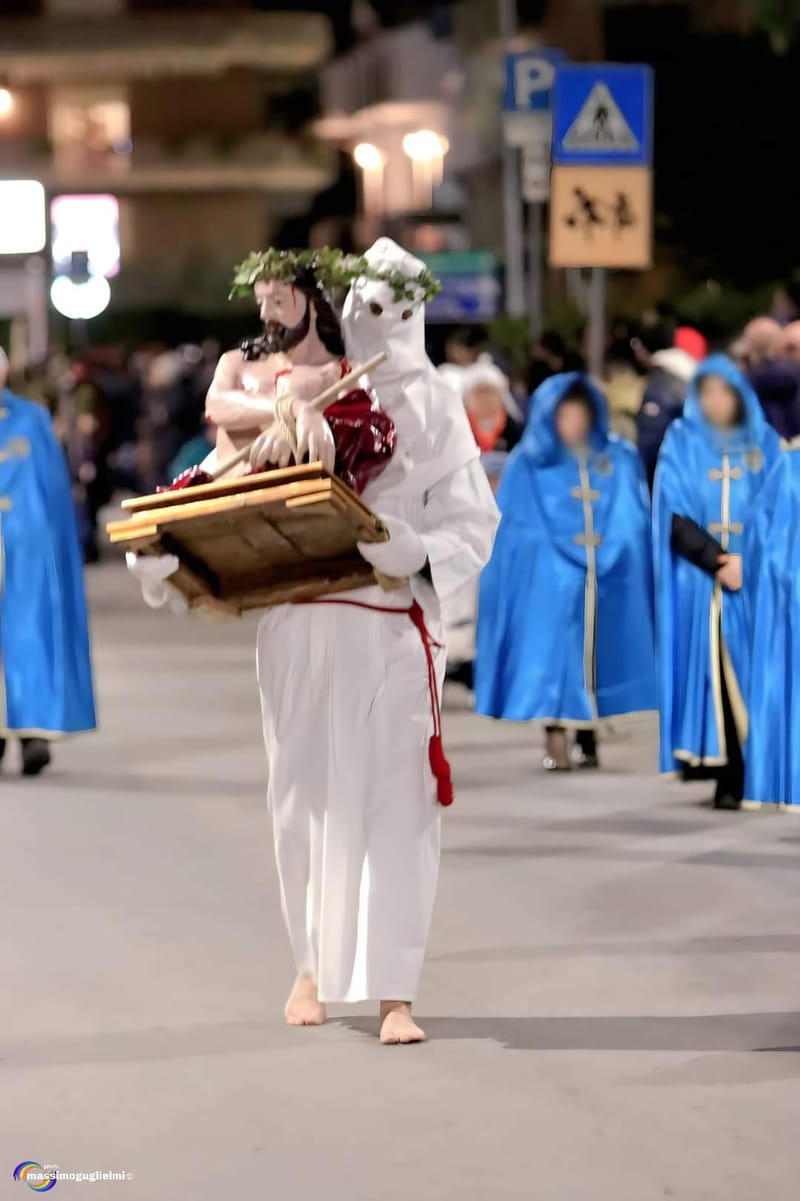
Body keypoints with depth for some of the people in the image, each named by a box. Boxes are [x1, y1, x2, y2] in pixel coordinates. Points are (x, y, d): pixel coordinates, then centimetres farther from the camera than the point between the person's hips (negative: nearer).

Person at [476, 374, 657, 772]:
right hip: (549, 579, -2)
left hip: (607, 579, 3)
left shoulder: (618, 460, 10)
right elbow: (510, 529, 3)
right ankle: (556, 742, -11)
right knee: (554, 653, -10)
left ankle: (589, 739, 14)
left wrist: (616, 552, -1)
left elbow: (636, 522, 10)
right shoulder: (528, 466, 4)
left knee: (597, 652, 5)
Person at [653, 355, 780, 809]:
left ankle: (738, 778, -8)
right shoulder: (681, 444, 6)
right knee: (708, 668, -5)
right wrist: (716, 560, -14)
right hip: (698, 580, 0)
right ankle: (708, 756, -2)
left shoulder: (764, 443, 9)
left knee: (747, 672, -6)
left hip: (754, 579, 0)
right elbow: (674, 515, -1)